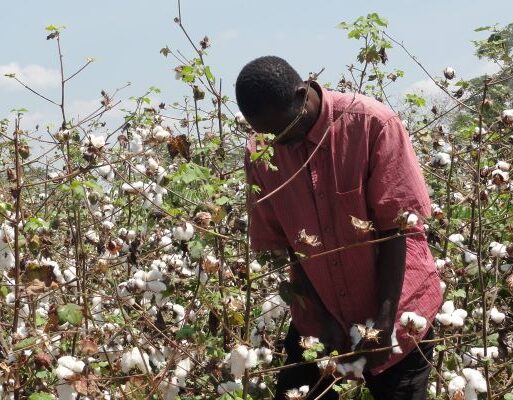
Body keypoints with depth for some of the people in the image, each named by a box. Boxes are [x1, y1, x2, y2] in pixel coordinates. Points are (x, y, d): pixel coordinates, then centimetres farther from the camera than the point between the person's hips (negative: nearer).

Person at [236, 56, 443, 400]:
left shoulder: (373, 123, -18)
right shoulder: (260, 152, -8)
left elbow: (396, 227, -15)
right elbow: (279, 242, -2)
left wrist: (383, 320, -17)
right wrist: (322, 318, -7)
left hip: (396, 313, -3)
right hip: (317, 318, 3)